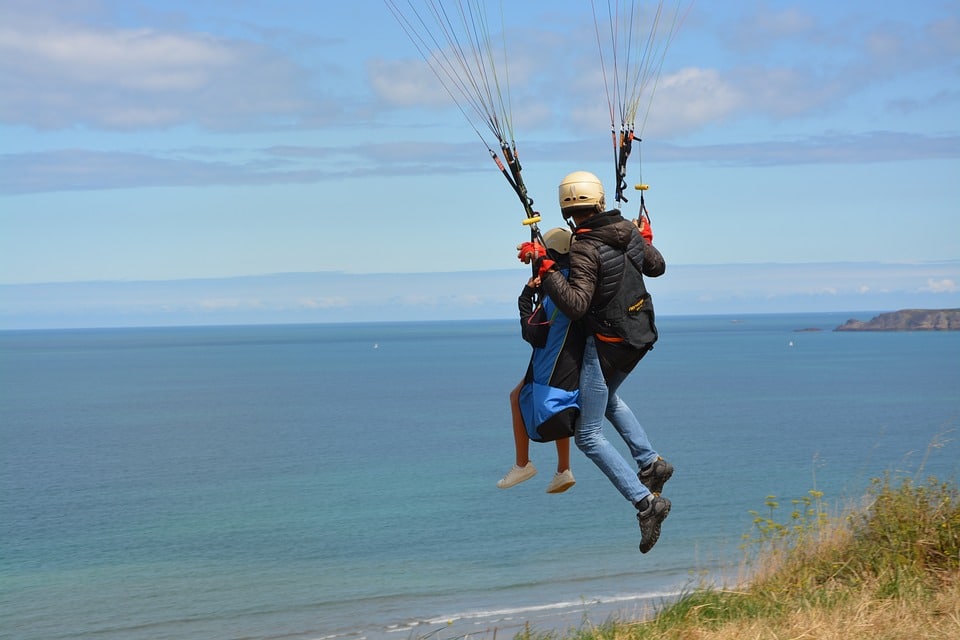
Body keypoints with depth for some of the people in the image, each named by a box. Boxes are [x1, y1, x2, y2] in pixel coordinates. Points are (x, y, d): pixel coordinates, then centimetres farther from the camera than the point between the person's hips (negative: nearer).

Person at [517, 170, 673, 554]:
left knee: (589, 437, -1)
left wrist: (544, 268, -29)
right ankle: (650, 461, 22)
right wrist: (645, 244, 35)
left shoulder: (585, 248, -22)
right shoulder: (628, 230, 0)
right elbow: (657, 267, 16)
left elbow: (576, 306, -30)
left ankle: (645, 501, -12)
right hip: (639, 338, 8)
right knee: (607, 397, 35)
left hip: (605, 342, -8)